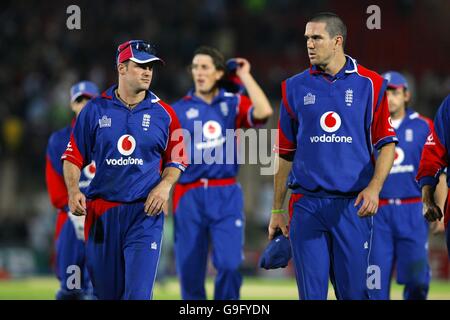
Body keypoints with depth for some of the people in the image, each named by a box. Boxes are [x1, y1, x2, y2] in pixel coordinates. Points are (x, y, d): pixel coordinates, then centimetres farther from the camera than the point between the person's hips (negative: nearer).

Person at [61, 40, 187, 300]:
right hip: (101, 213, 1)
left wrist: (165, 185, -7)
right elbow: (73, 157, 8)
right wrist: (73, 191, -8)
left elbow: (177, 160, 12)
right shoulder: (96, 110, 5)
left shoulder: (163, 113, 5)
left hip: (145, 213, -1)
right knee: (106, 292, 8)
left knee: (138, 293, -13)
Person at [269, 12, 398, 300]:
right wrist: (277, 210, 12)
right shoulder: (295, 88, 9)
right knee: (311, 292, 1)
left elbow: (387, 144, 2)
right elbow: (285, 154, 13)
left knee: (354, 291, -1)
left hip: (353, 205, -2)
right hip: (306, 205, 2)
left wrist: (374, 187, -15)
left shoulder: (370, 84, 3)